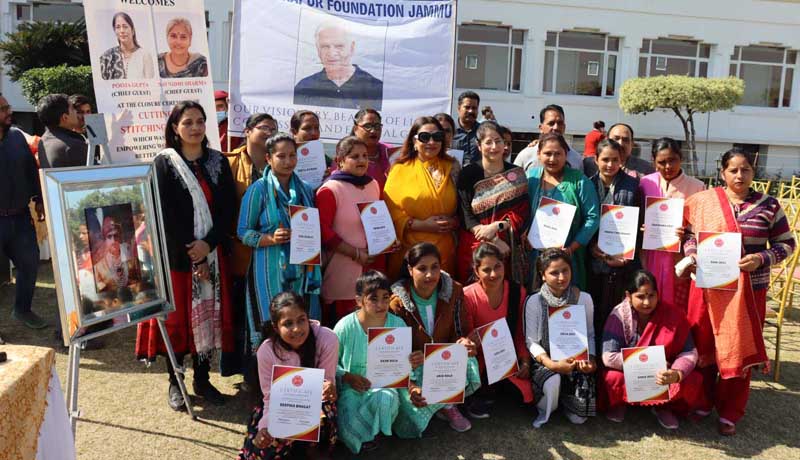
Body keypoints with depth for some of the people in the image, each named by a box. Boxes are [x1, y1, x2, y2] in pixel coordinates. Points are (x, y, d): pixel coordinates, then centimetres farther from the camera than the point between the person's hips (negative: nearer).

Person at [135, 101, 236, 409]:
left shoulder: (218, 162, 7)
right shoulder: (164, 163, -3)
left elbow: (227, 208, 1)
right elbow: (166, 214, -9)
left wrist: (208, 243, -14)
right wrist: (191, 255, -14)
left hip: (211, 253, 3)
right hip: (176, 255, -3)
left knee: (208, 313, 7)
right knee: (177, 316, 3)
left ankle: (202, 379, 21)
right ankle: (175, 382, 18)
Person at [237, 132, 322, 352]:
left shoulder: (305, 189, 13)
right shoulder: (258, 189, -1)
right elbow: (243, 231, -2)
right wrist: (271, 239, -18)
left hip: (302, 271, 4)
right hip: (270, 273, -4)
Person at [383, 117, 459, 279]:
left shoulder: (452, 168, 9)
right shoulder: (400, 170, 1)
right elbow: (390, 211, -5)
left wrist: (454, 222, -6)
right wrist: (421, 225, -14)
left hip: (444, 251, 2)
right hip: (408, 251, -2)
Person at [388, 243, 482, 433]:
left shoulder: (453, 291, -8)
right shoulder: (398, 303, -17)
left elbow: (457, 333, -1)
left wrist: (464, 342, -28)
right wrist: (410, 386, -31)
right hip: (414, 365, -2)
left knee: (469, 365, -32)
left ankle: (446, 404, 0)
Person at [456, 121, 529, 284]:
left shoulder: (516, 174, 9)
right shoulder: (468, 174, 3)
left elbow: (523, 212, 3)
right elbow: (466, 216, -3)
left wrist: (497, 226, -13)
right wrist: (494, 240, -13)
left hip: (510, 250, 2)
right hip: (475, 248, -1)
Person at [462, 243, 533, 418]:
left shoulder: (518, 292, -6)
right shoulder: (468, 296, -15)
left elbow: (521, 333, 4)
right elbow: (467, 337, -7)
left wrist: (525, 362, -7)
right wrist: (470, 341, -30)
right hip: (481, 360, -3)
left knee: (525, 393, -15)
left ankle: (484, 395, 12)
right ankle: (482, 393, -1)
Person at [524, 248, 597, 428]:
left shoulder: (584, 299, -3)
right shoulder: (534, 302, -10)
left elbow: (589, 335, 5)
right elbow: (531, 341, -10)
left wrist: (590, 359, -14)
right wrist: (552, 364, -25)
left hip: (576, 361, 2)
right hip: (546, 360, -2)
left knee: (578, 417, -10)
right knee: (553, 380, -36)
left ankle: (564, 397, 27)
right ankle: (545, 412, 0)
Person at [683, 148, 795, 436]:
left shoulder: (768, 205, -1)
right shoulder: (703, 200, 0)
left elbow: (787, 243, 3)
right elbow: (690, 236, 8)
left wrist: (762, 258, -14)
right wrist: (692, 255, -12)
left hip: (747, 290, 0)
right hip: (707, 287, 1)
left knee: (739, 350, 7)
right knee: (703, 346, 10)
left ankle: (729, 413, 24)